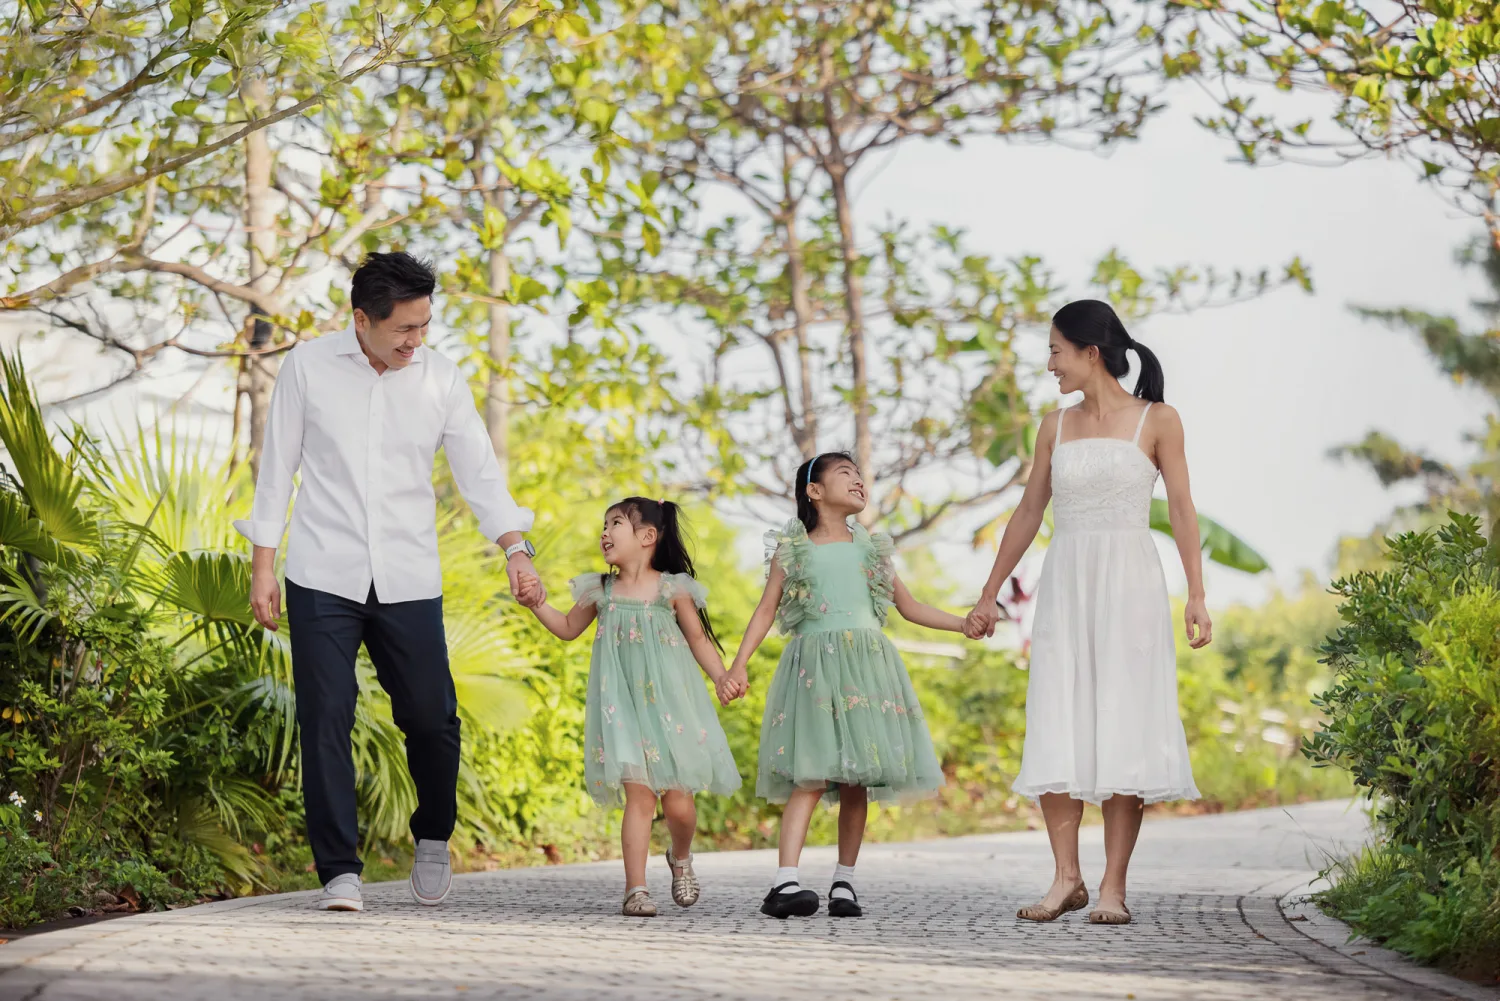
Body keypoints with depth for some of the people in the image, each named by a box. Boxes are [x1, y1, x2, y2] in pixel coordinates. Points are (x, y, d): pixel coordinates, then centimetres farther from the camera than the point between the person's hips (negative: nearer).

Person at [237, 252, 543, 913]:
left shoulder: (441, 380, 4)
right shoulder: (309, 367, 1)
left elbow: (478, 470, 4)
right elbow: (278, 466, 6)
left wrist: (515, 548, -11)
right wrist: (263, 565, 2)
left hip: (408, 583, 1)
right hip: (322, 579, -1)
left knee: (431, 717, 0)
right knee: (326, 722, -5)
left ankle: (433, 839, 26)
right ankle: (339, 871, 1)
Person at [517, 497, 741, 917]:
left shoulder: (673, 588, 0)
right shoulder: (600, 590, 9)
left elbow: (698, 638, 6)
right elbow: (569, 628, 23)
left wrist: (721, 677, -7)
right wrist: (536, 603, 9)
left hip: (669, 704, -1)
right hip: (624, 706, 1)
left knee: (678, 802, -1)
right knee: (638, 795, -9)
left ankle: (681, 858, 31)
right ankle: (636, 889, -8)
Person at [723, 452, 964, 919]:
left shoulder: (871, 548, 18)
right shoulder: (793, 549, 9)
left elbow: (909, 607, 23)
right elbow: (767, 610, 7)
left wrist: (965, 624, 14)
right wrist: (738, 666, -2)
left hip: (866, 668, 4)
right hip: (814, 667, -4)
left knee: (858, 780, 0)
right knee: (811, 776, -15)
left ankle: (845, 881, 8)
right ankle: (785, 882, -22)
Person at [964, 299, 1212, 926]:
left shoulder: (1156, 421, 1)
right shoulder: (1056, 426, 12)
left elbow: (1181, 509, 0)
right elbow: (1029, 512, 17)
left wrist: (1196, 594, -8)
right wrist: (989, 594, 18)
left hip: (1129, 585, -4)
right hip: (1064, 586, 4)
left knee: (1122, 730, -5)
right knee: (1056, 733, -3)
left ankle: (1113, 887, -3)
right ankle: (1066, 879, 3)